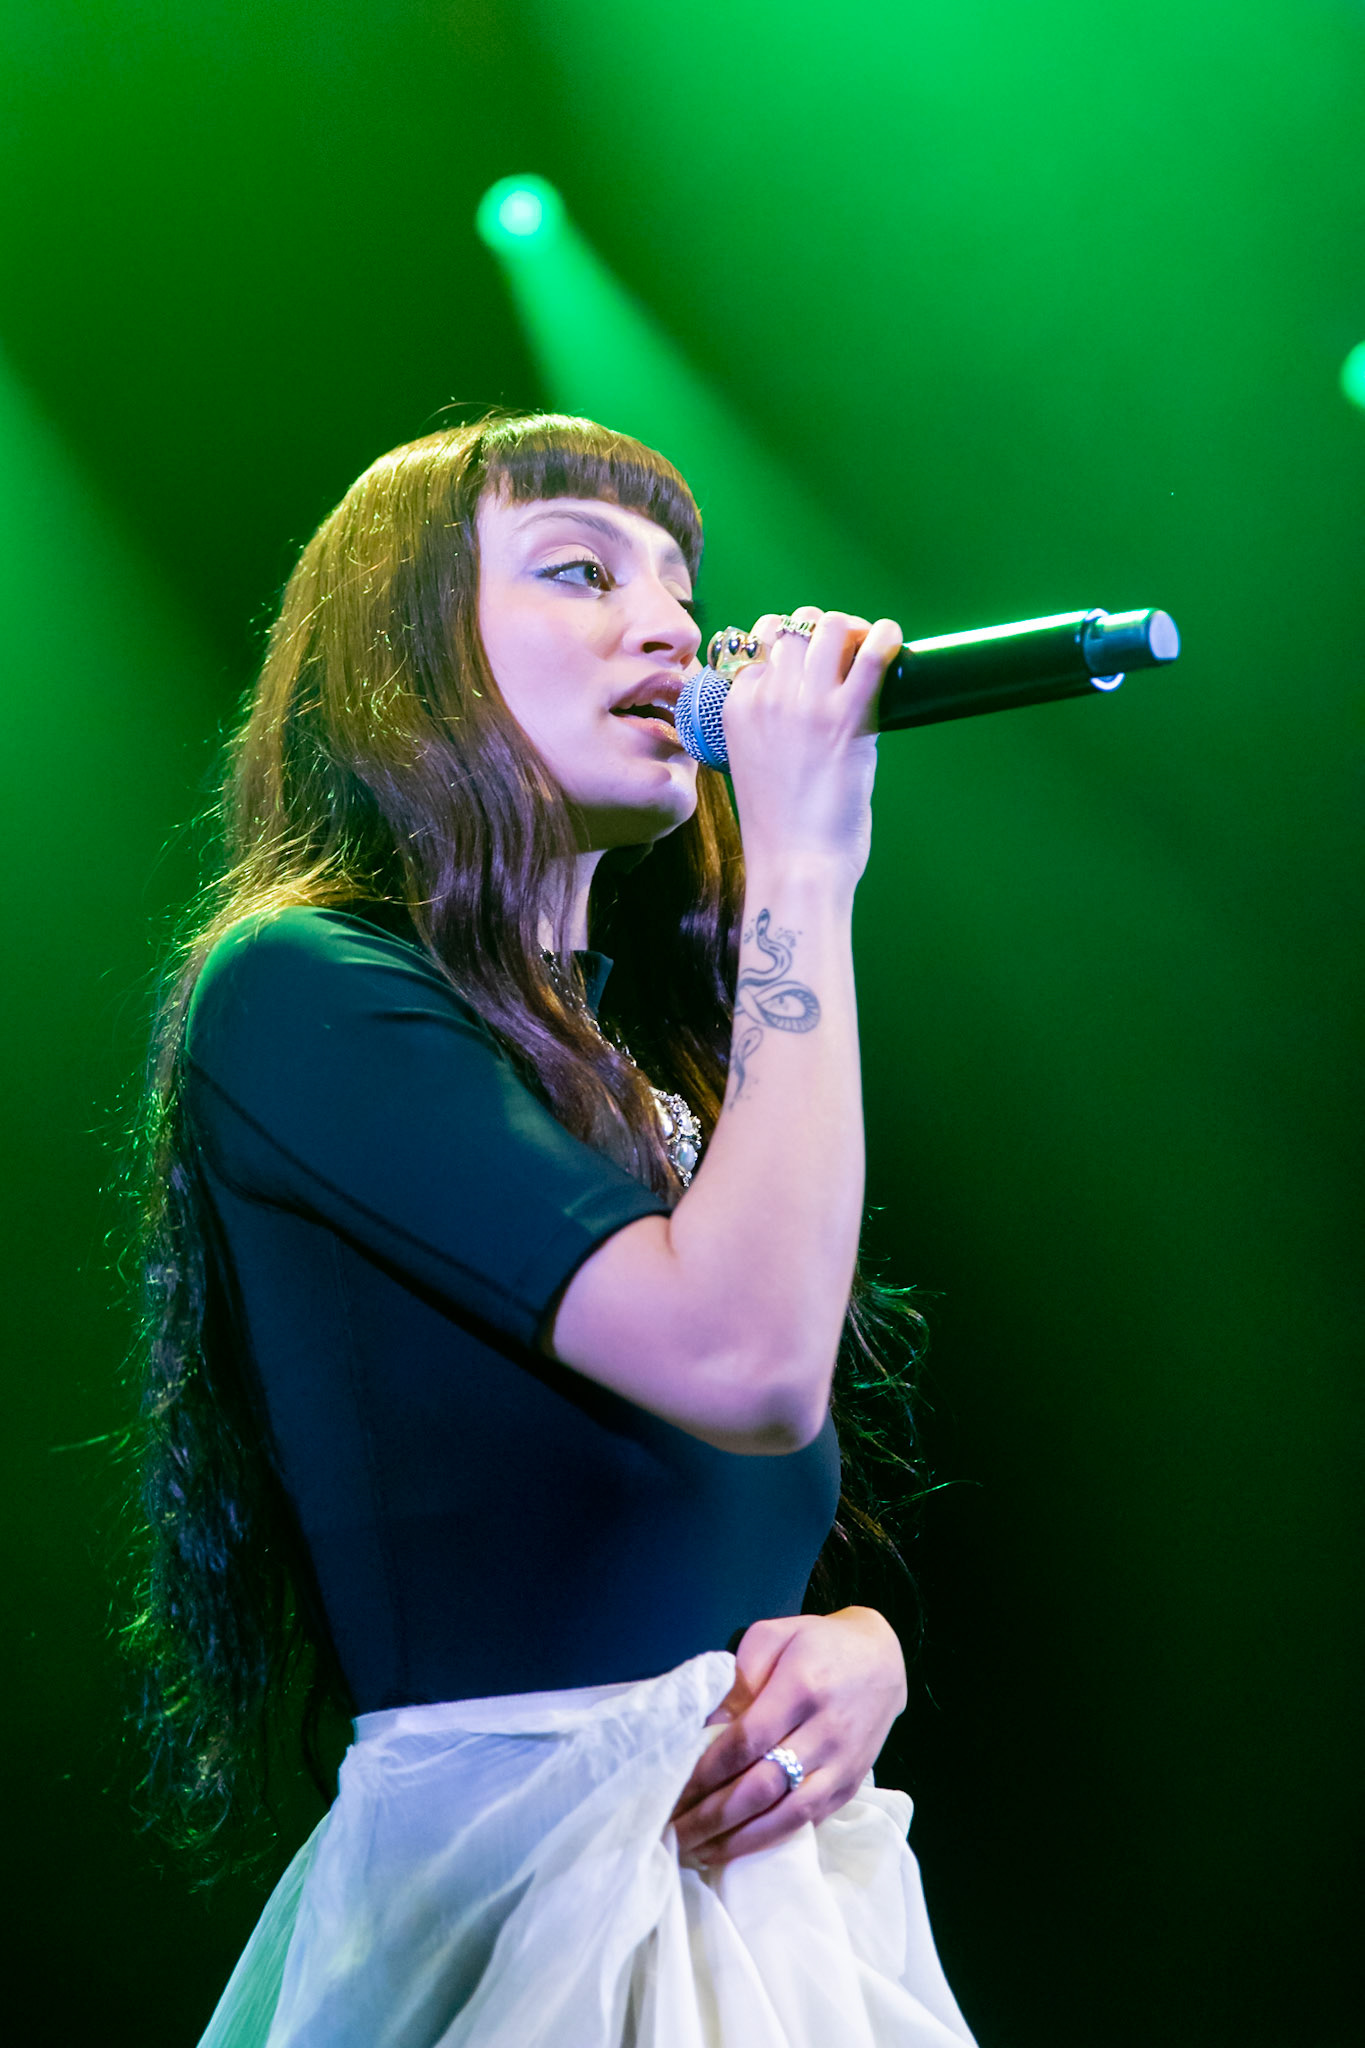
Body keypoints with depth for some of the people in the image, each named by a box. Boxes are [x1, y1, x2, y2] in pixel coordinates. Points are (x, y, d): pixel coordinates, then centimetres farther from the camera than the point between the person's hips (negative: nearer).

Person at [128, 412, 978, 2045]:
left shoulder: (653, 1056, 12)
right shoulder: (298, 988, -12)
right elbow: (751, 1360, -23)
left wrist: (862, 1650, -6)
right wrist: (804, 866, -17)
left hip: (770, 1851, 7)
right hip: (515, 1861, -7)